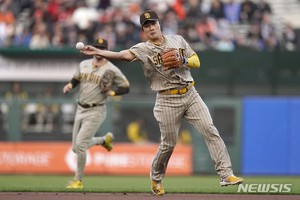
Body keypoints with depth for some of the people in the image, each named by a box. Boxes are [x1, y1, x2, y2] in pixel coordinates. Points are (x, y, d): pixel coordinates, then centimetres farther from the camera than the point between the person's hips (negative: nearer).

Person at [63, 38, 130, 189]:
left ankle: (78, 180, -4)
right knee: (76, 148, 12)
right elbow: (75, 79, 20)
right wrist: (69, 86, -2)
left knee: (80, 145, -16)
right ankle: (105, 140, 37)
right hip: (81, 110, 7)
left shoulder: (111, 70, -8)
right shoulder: (84, 64, 8)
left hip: (96, 112, -7)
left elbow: (126, 87, -4)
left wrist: (111, 93, -20)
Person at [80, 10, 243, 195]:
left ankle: (226, 174, -11)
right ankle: (156, 179, 27)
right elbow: (123, 55, -20)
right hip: (168, 101, -3)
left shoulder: (178, 40, 9)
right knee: (169, 143, 3)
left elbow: (197, 62, 9)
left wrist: (183, 60, -13)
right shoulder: (143, 49, -3)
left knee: (210, 130, -9)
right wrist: (98, 52, -35)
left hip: (190, 94, 3)